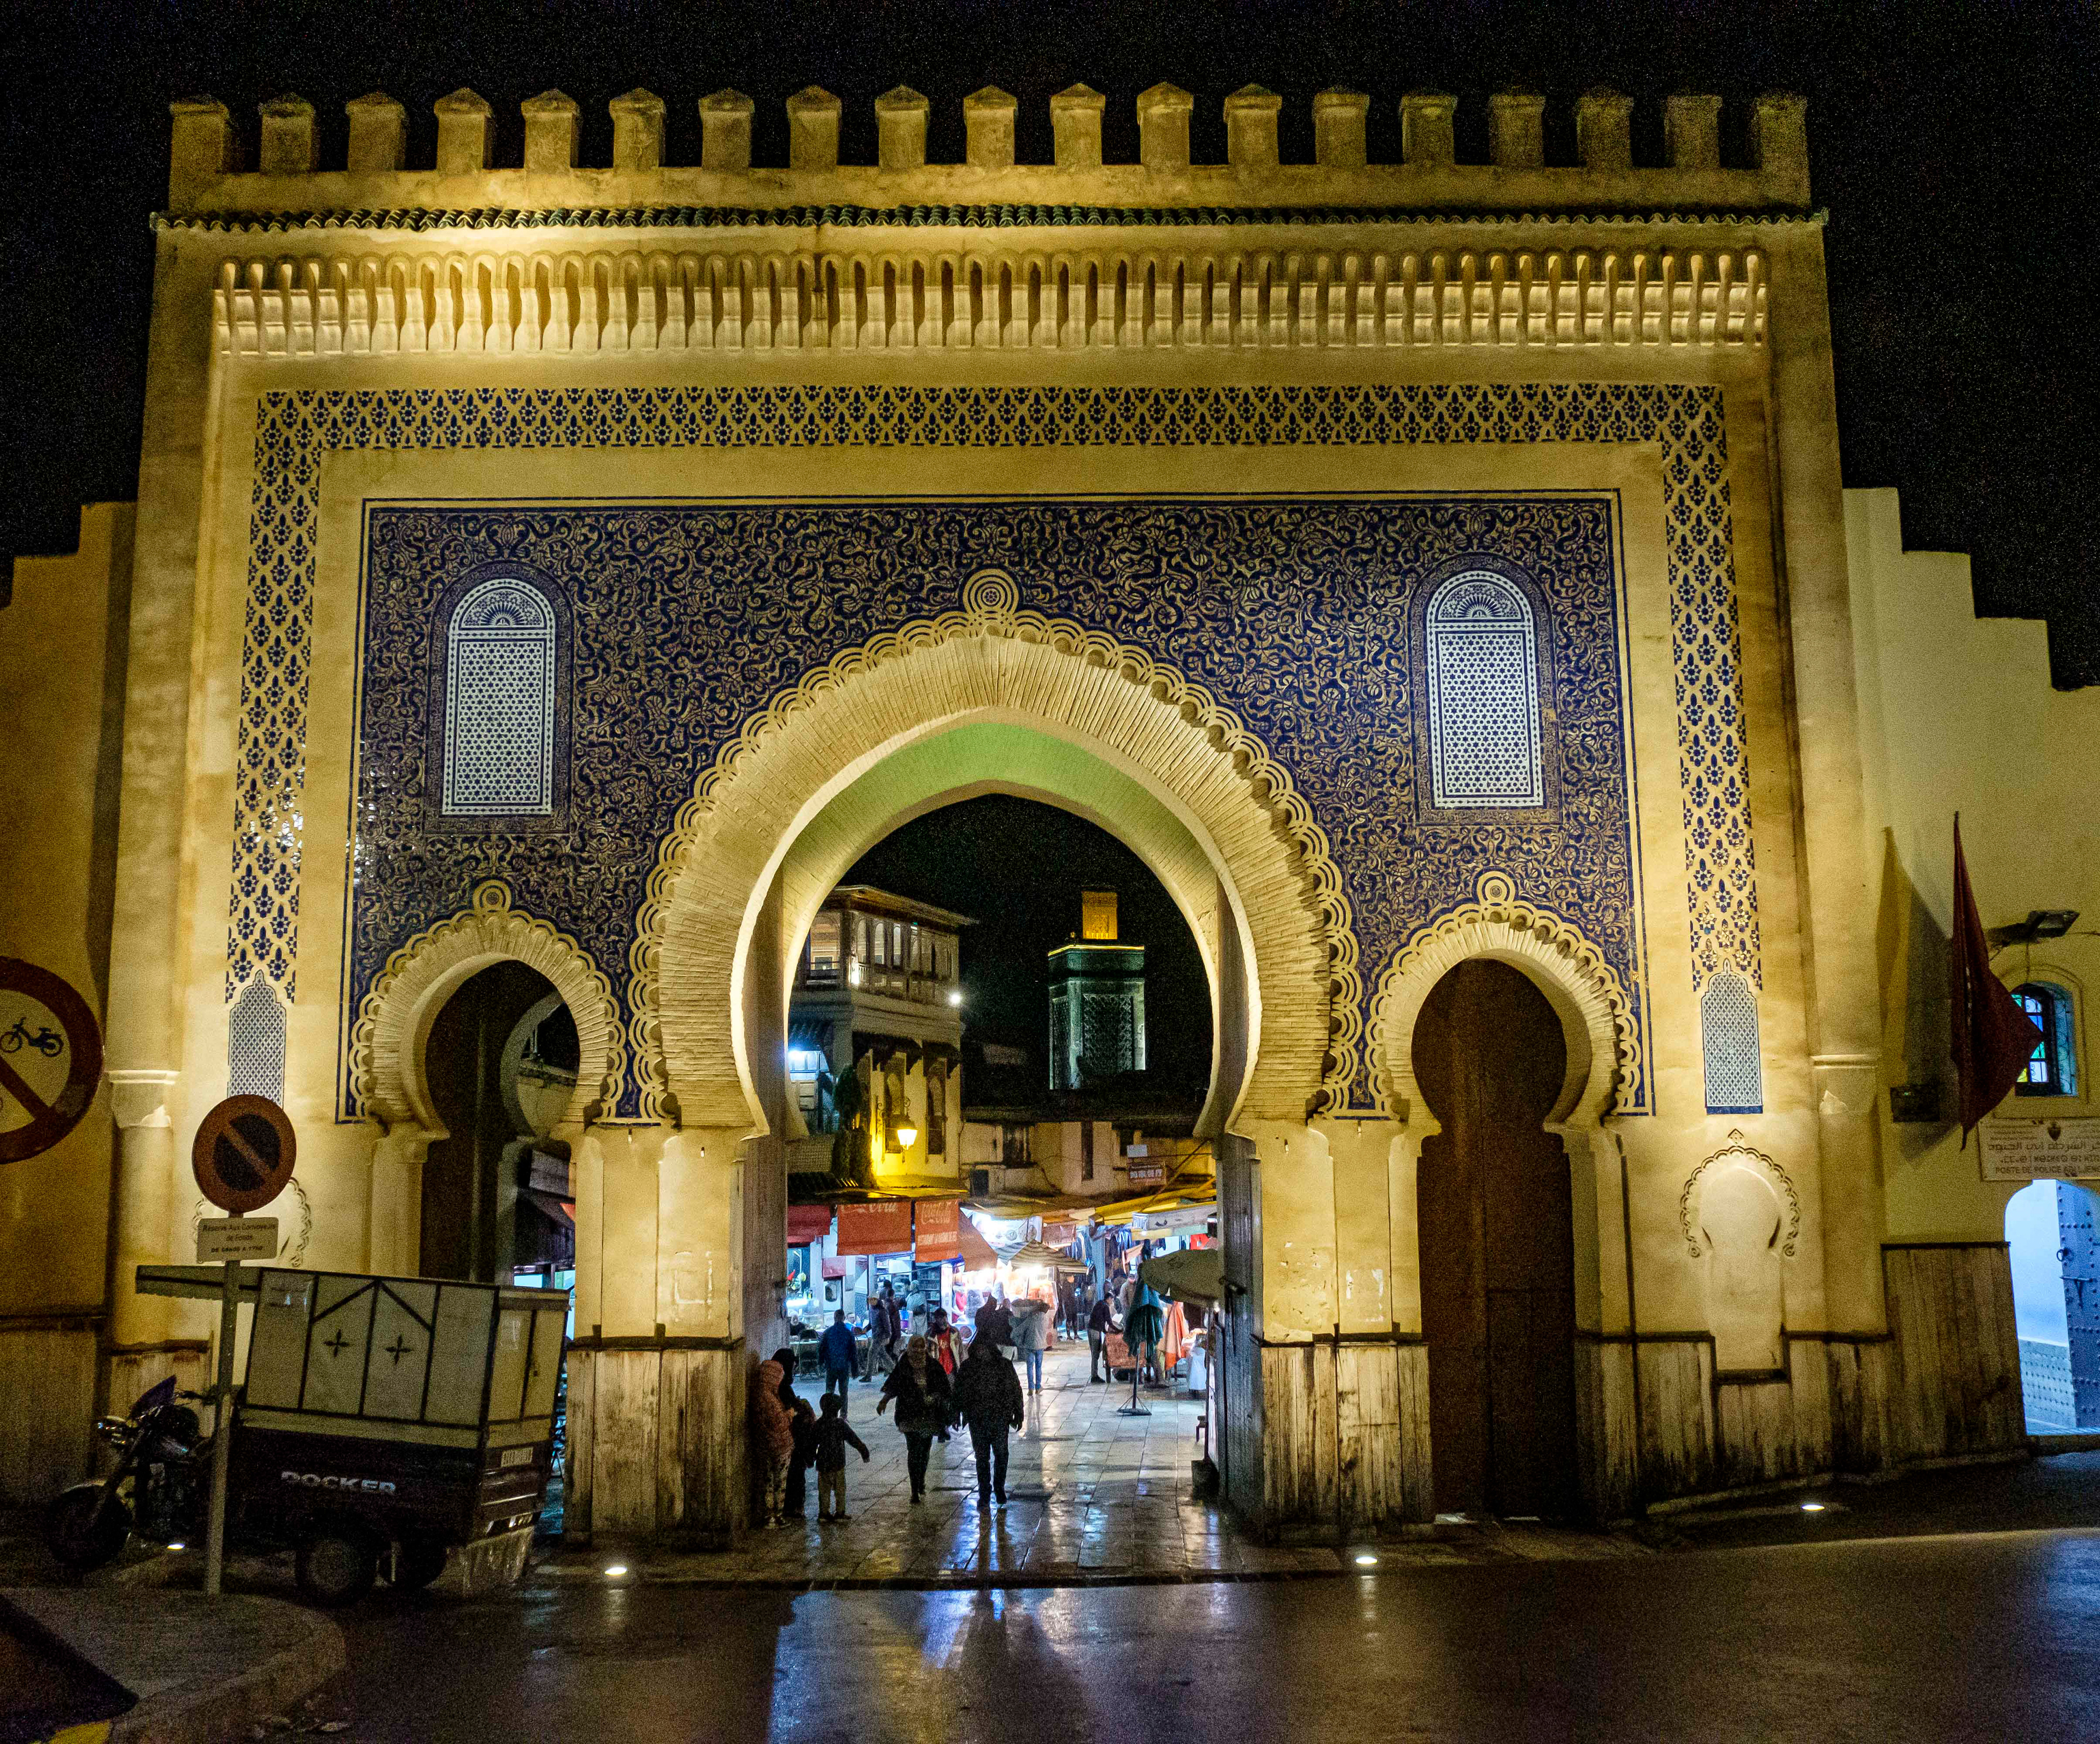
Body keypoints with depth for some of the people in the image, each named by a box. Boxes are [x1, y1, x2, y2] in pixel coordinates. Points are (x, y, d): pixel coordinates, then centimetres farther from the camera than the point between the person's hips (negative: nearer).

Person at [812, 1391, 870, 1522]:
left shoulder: (818, 1424, 0)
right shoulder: (840, 1423, -13)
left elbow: (812, 1443, 8)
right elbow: (853, 1439, -10)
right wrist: (864, 1451, 0)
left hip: (822, 1464, 4)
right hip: (837, 1463, -4)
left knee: (824, 1489, 13)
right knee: (840, 1489, 8)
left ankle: (824, 1513, 15)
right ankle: (839, 1513, 10)